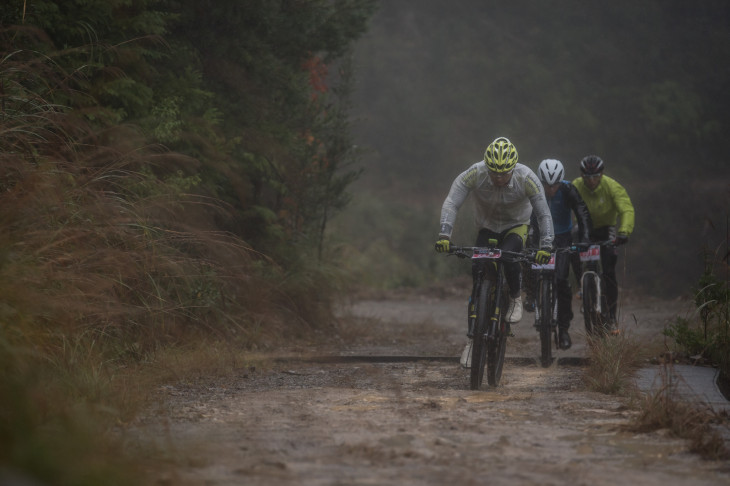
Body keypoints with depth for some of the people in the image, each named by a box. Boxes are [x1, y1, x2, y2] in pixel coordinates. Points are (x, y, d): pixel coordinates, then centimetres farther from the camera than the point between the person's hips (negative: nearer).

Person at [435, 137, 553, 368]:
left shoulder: (526, 178, -29)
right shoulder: (474, 174, -28)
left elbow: (544, 214, -25)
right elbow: (451, 204, -31)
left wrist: (545, 245, -39)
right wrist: (444, 234, -46)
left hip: (516, 226, -2)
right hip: (487, 227, 2)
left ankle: (515, 297, -5)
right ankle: (473, 338, -3)